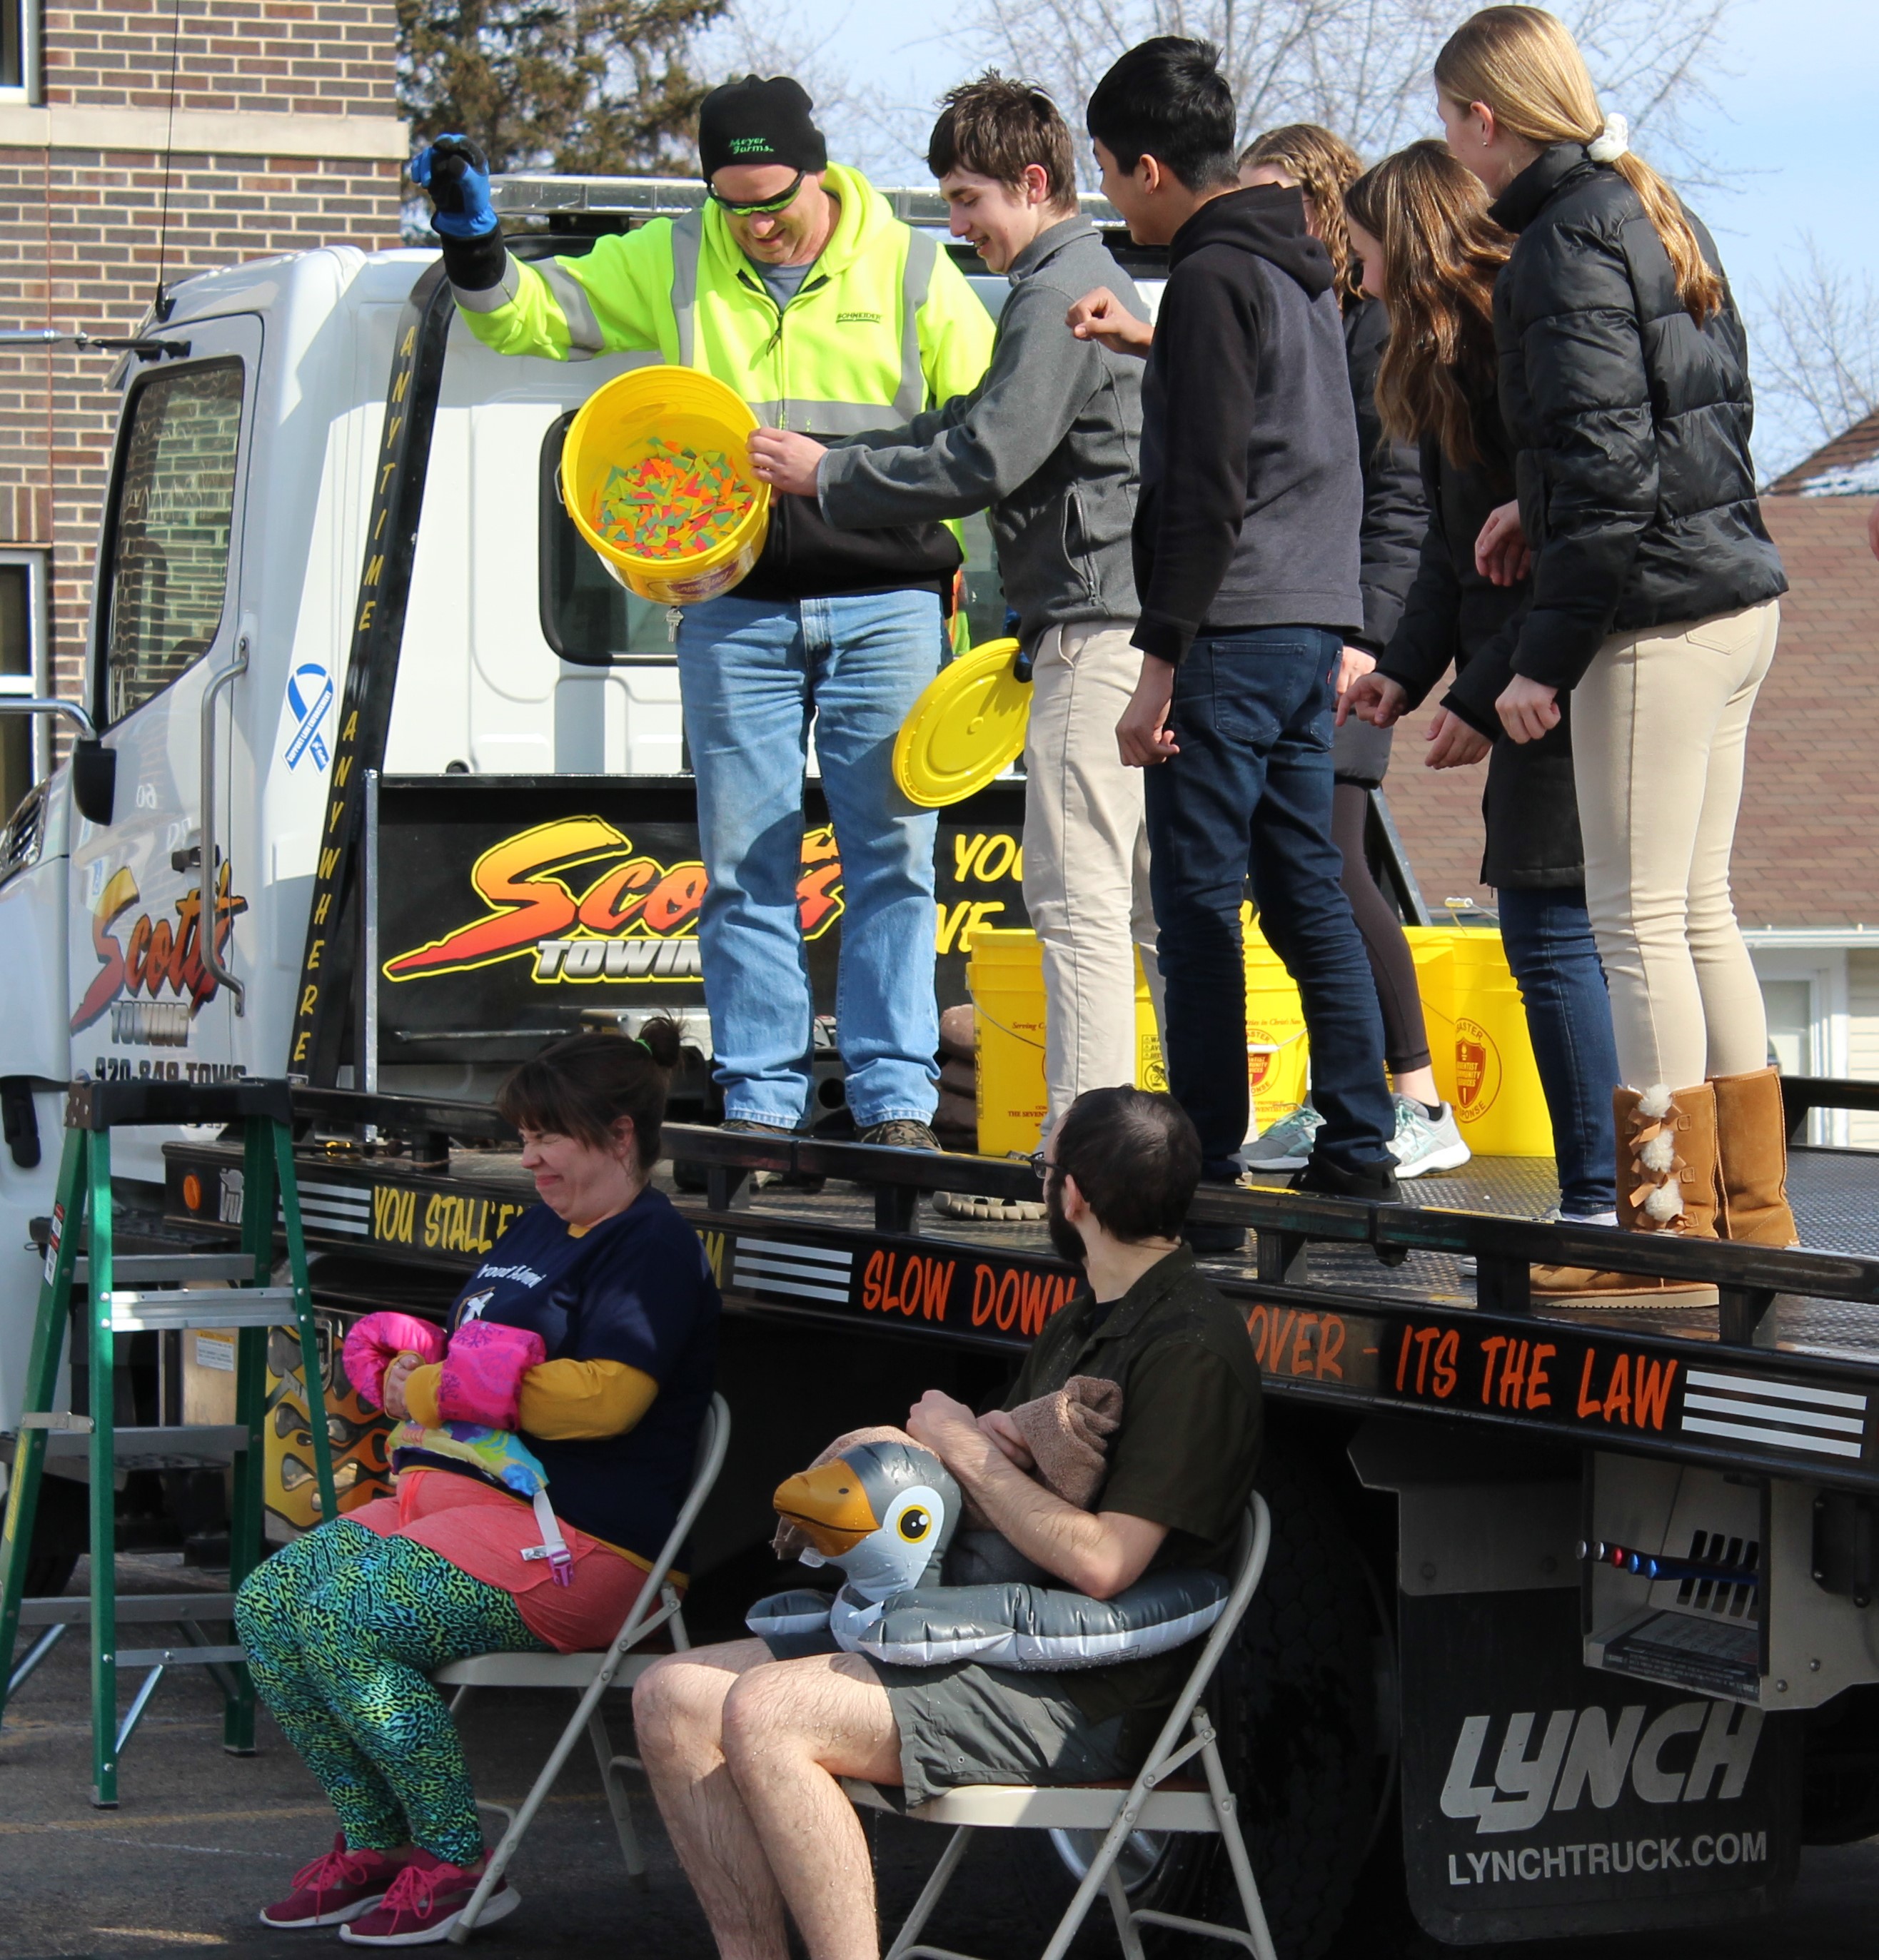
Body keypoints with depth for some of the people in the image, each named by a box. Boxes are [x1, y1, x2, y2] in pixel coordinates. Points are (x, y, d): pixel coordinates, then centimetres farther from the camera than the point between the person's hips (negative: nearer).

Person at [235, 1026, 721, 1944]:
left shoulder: (653, 1248, -8)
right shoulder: (535, 1231, 22)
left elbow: (603, 1395, -22)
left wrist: (434, 1390, -15)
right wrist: (410, 1370, 7)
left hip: (573, 1537, -10)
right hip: (457, 1491, 10)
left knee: (342, 1620, -26)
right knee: (267, 1602, -6)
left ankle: (455, 1863, -16)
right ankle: (375, 1842, 0)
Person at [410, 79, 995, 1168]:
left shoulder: (910, 270, 3)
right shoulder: (672, 266, 7)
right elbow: (536, 313, 10)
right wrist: (475, 245, -10)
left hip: (885, 606, -1)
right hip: (737, 612, 2)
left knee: (893, 856, -2)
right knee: (745, 865, 2)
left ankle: (898, 1099, 3)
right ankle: (760, 1101, 8)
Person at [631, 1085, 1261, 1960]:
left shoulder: (1189, 1349, -14)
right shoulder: (1079, 1326, 20)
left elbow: (1101, 1562, -21)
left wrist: (965, 1447, -9)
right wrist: (974, 1438, -3)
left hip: (1083, 1694, -10)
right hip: (980, 1640, 10)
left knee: (765, 1715, -26)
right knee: (672, 1697, -1)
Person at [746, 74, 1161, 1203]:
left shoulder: (1059, 295, -13)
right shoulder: (1094, 283, 20)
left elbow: (982, 464, -18)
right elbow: (979, 425, 24)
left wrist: (830, 477, -8)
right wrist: (830, 459, 16)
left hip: (1098, 624, -11)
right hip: (1132, 618, 11)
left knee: (1078, 888, -10)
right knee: (1150, 885, 13)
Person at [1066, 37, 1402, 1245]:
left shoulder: (1212, 278, -12)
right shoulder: (1300, 271, 16)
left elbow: (1207, 493, -18)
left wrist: (1158, 666, -17)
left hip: (1233, 632, -9)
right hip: (1312, 623, 9)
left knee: (1200, 900, -6)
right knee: (1306, 887, 11)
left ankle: (1203, 1179, -6)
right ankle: (1359, 1155, 10)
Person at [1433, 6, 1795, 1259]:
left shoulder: (1567, 242, -12)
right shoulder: (1658, 216, 15)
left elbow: (1607, 458, -18)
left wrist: (1547, 657, -15)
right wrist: (1541, 512, 19)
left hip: (1659, 614, -9)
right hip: (1737, 593, 9)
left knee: (1638, 915, -5)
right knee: (1699, 909, 13)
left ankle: (1669, 1221, -3)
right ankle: (1752, 1212, 17)